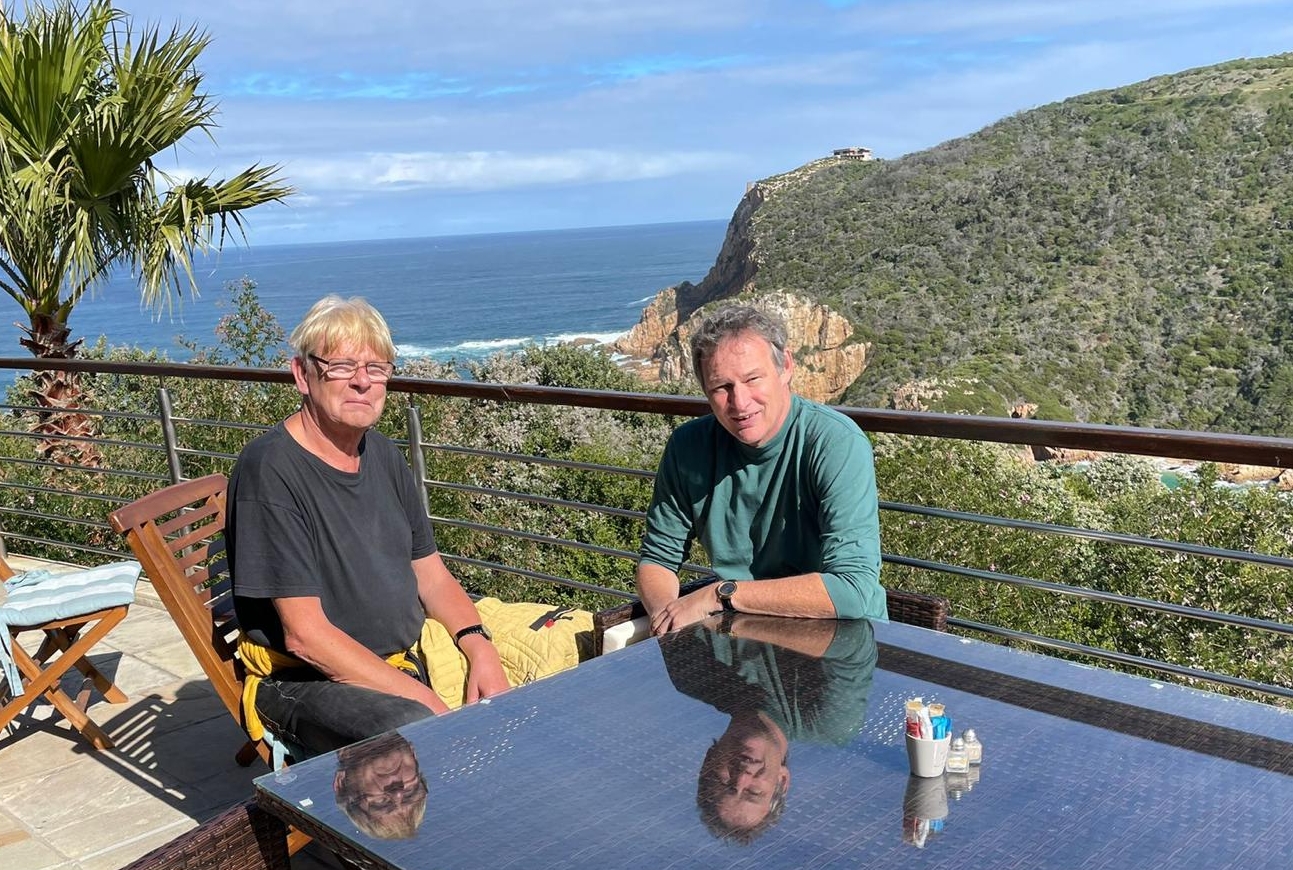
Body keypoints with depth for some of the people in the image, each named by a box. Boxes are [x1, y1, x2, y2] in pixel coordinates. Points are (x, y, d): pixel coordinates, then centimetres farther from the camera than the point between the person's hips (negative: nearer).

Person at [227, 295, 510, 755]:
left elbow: (432, 575, 11)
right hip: (306, 679, -7)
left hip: (406, 661, 7)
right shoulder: (270, 470, -17)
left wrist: (479, 647, -9)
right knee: (412, 729, -35)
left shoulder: (384, 455, 8)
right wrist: (423, 699, -23)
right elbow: (305, 634, -20)